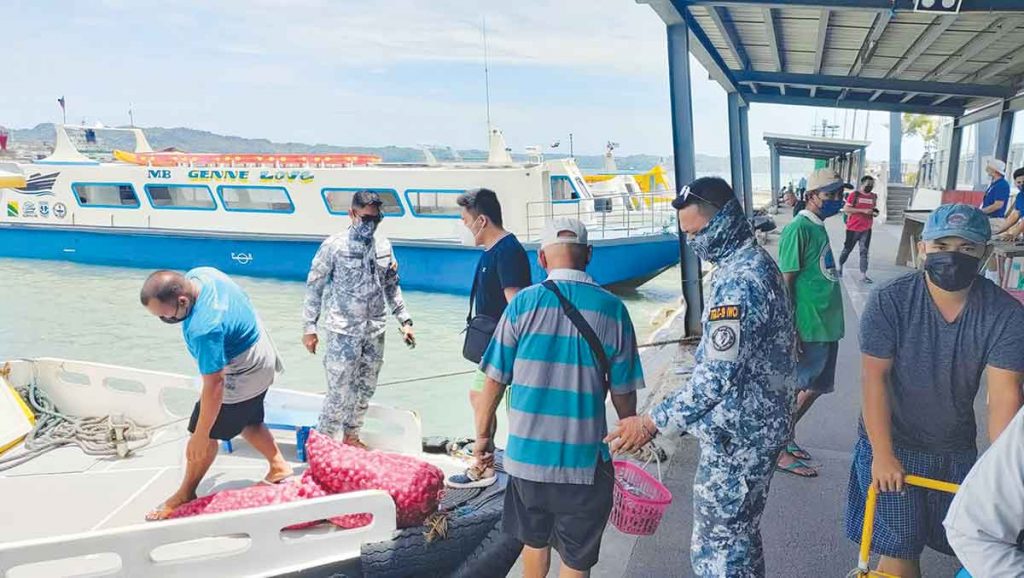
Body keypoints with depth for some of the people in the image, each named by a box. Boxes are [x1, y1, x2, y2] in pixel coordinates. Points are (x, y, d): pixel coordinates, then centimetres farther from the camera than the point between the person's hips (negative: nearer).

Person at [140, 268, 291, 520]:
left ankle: (186, 494, 25)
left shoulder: (203, 328, -39)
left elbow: (214, 386, -32)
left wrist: (201, 435, -22)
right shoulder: (199, 274, -14)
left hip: (242, 375, -9)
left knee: (203, 436, 7)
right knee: (247, 422, 24)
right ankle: (278, 465, 38)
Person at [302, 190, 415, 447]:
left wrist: (404, 320, 9)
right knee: (339, 393, -4)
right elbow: (314, 286, -4)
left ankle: (351, 437, 31)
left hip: (375, 332, 5)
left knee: (364, 390, 13)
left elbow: (392, 287, 14)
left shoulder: (384, 246, 6)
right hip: (343, 332, -5)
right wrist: (309, 327, -5)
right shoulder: (334, 245, -8)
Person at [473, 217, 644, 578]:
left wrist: (483, 435, 8)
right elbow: (623, 393, -2)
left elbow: (495, 381, -5)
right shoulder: (612, 309, -7)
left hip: (527, 452, 1)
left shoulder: (523, 304, -7)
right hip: (584, 457, -1)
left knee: (535, 541, 24)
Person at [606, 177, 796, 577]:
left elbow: (716, 377, -28)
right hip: (755, 425, 10)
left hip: (737, 436, -10)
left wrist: (652, 424, -21)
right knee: (740, 533, 23)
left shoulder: (739, 281, -25)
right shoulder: (756, 262, 8)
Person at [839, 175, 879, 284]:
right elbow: (846, 209, -15)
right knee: (847, 249, 8)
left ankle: (863, 275, 2)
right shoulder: (854, 195, -8)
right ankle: (840, 266, 30)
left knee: (864, 251, 1)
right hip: (853, 228, -4)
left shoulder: (874, 196, 10)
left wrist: (875, 212, 1)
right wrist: (863, 210, -20)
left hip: (866, 229, 4)